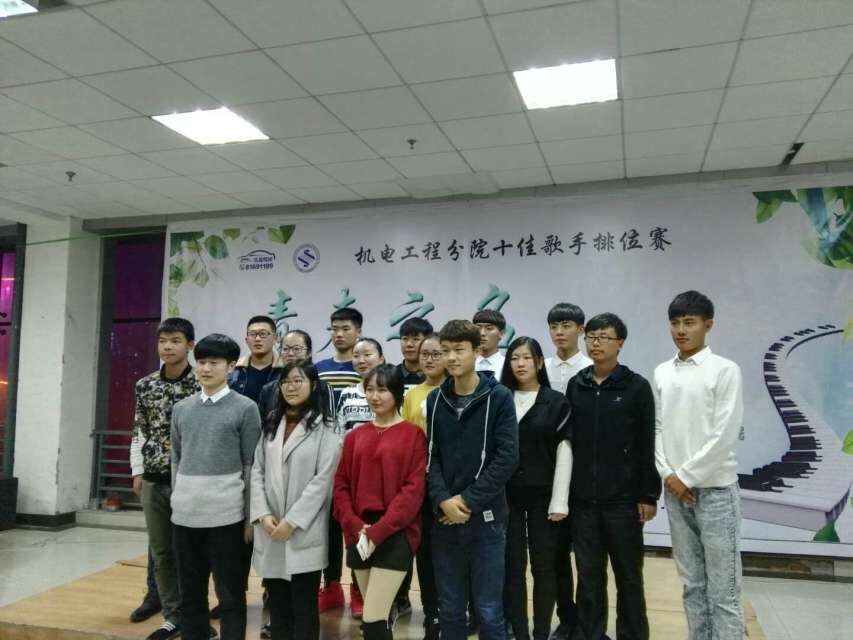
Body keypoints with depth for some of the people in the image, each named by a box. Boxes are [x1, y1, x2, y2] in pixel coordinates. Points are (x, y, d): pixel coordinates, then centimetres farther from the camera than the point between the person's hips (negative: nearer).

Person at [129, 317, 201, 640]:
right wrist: (137, 471, 6)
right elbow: (139, 432, 11)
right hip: (154, 480, 5)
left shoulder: (201, 385, -7)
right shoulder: (144, 386, 6)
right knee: (161, 552, 11)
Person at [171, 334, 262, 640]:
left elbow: (251, 466, -4)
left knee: (230, 594, 6)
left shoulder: (245, 408, -4)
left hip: (226, 514, -4)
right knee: (191, 592, 16)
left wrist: (250, 516, -5)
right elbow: (176, 460, 15)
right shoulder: (181, 408, 9)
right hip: (185, 514, 4)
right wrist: (177, 499, 13)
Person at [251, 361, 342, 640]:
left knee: (304, 606, 4)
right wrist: (262, 514, -6)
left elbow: (323, 479, -11)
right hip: (270, 532, 5)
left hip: (304, 531, -5)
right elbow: (257, 471, 8)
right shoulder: (271, 423, 13)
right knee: (277, 604, 14)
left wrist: (292, 521, -14)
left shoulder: (324, 427, -4)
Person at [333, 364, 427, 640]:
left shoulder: (413, 434, -4)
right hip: (359, 537, 5)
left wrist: (379, 531, -15)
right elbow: (341, 484, 8)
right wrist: (355, 527, -7)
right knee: (379, 616, 13)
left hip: (395, 534, -5)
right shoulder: (355, 436, 11)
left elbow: (414, 489, -10)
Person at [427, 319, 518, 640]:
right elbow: (430, 456, 5)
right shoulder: (435, 400, 6)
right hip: (444, 518, 3)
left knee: (488, 611, 5)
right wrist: (443, 500, -10)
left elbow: (507, 458, -11)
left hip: (486, 517, -3)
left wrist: (468, 500, -13)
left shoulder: (499, 397, -5)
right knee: (450, 609, 14)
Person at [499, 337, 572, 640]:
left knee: (544, 565, 6)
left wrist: (559, 500, -9)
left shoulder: (557, 402, 0)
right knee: (512, 565, 6)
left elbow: (564, 452, -4)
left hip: (542, 494, -2)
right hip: (506, 495, 2)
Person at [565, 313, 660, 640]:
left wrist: (648, 494, -6)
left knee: (628, 574, 9)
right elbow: (567, 439, 7)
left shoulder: (636, 386, -3)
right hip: (582, 498, 3)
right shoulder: (575, 386, 5)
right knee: (588, 574, 11)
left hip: (623, 497, -2)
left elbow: (647, 445, -4)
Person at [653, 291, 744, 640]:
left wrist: (686, 476, -11)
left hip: (715, 490, -5)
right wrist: (668, 475, -3)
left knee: (723, 589, 2)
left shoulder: (725, 370, -7)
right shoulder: (661, 372, 7)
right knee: (692, 584, 14)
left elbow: (725, 435, -12)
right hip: (675, 491, 5)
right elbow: (657, 428, 9)